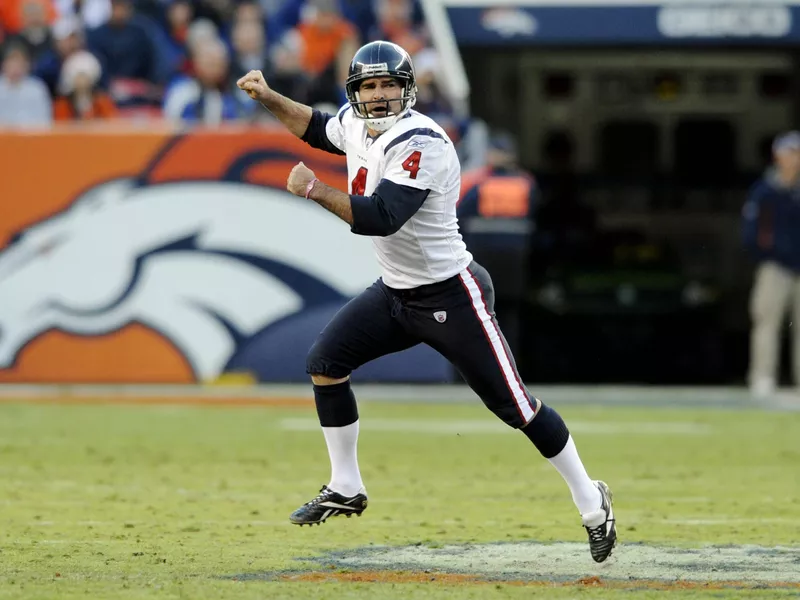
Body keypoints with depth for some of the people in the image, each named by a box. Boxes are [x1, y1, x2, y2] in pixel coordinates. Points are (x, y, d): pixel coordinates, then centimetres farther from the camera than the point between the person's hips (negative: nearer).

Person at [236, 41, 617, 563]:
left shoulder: (420, 143, -26)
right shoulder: (357, 125, 0)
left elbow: (380, 218, -36)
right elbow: (317, 129, 24)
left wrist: (315, 190, -31)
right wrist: (269, 97, 12)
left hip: (451, 298, -8)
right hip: (395, 293, 8)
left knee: (516, 407, -6)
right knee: (325, 363, -1)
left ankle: (591, 501, 10)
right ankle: (345, 489, 13)